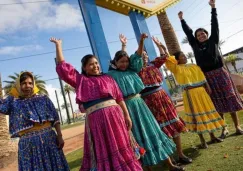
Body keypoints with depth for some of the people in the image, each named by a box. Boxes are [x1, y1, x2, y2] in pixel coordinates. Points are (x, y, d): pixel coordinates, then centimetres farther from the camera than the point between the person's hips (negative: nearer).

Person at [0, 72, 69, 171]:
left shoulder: (43, 99, 4)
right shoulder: (13, 102, 7)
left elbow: (55, 118, 2)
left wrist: (59, 136, -3)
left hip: (49, 138, 1)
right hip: (28, 143, 0)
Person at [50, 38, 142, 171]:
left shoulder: (107, 78, 13)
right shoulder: (80, 80, 11)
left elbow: (119, 98, 10)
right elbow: (62, 66, 7)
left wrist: (127, 116, 6)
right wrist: (58, 45, 10)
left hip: (114, 115, 2)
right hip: (96, 118, -1)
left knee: (122, 148, 12)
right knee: (104, 151, 9)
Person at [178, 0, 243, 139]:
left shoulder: (213, 41, 6)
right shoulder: (196, 46, 7)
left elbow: (215, 25, 4)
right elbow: (188, 32, 12)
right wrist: (182, 20, 17)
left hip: (220, 73, -1)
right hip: (207, 77, 1)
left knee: (230, 99, 5)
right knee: (217, 103, 8)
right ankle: (224, 129, 18)